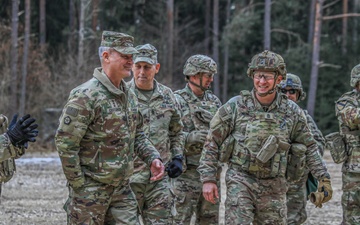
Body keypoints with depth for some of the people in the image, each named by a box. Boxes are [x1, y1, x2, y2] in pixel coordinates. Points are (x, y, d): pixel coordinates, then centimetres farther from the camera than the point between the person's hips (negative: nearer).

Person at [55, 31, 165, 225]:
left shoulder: (129, 96, 10)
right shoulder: (86, 96, -16)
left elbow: (137, 135, 21)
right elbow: (65, 142, -18)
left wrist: (152, 158, 2)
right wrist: (79, 185, -15)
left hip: (121, 189, 7)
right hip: (90, 189, -7)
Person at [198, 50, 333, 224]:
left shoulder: (292, 111, 1)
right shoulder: (235, 106, -5)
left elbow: (309, 147, 11)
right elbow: (212, 143, 0)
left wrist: (323, 178, 4)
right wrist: (208, 179, -5)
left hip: (274, 186, 3)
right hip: (241, 182, -2)